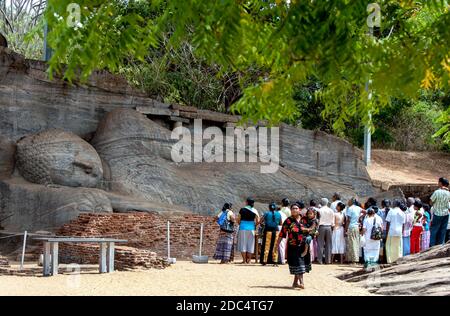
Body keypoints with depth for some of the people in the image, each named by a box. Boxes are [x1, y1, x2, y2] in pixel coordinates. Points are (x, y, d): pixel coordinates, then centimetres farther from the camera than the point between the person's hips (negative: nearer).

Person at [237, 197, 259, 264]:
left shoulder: (242, 210, -2)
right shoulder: (254, 211, 1)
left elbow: (238, 220, 1)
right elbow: (258, 221, -3)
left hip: (243, 228, -2)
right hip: (251, 229, 2)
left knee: (243, 243, 3)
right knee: (250, 244, 7)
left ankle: (244, 260, -1)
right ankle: (248, 260, 5)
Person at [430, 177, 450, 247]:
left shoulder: (437, 192, -18)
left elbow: (431, 202, -10)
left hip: (437, 215, -4)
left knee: (434, 231, 4)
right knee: (442, 232, 11)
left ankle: (432, 246, 3)